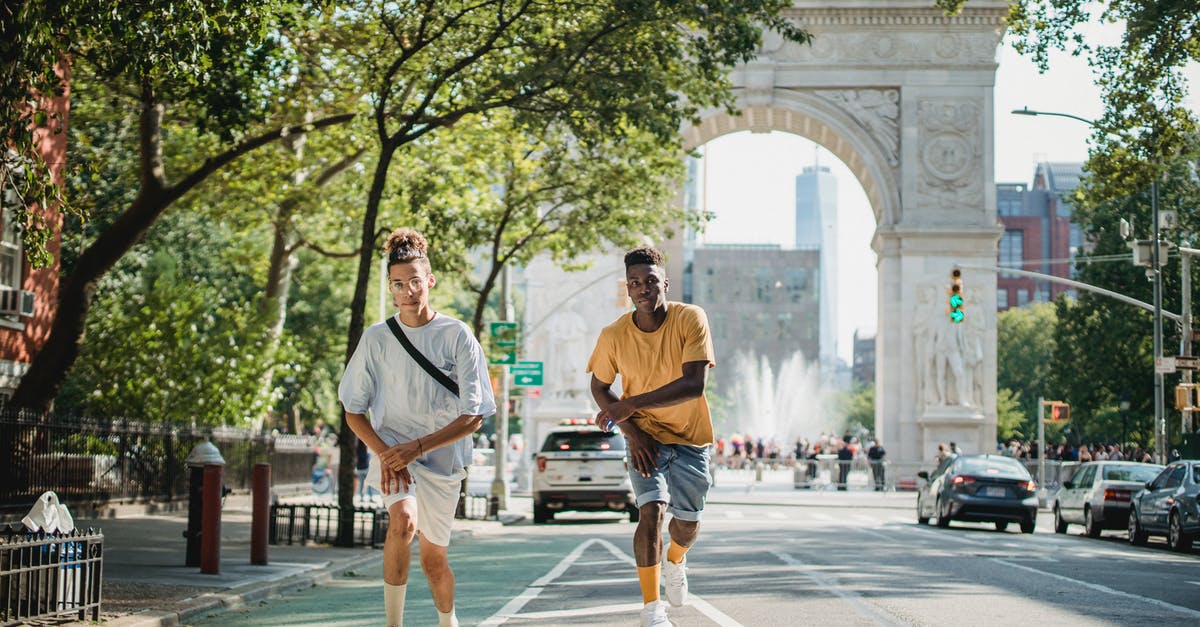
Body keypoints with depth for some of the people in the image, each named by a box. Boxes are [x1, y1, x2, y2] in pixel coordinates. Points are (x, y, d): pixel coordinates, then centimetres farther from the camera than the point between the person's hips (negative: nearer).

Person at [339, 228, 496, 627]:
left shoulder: (457, 336, -7)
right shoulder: (376, 339, -2)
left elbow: (475, 415, -10)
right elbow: (353, 411, 3)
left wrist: (417, 447, -20)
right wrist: (384, 453, -15)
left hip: (442, 457, 1)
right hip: (390, 448, -1)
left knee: (434, 557, 12)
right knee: (403, 521, -31)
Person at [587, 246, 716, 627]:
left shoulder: (691, 319, -20)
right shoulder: (614, 336, -14)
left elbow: (694, 384, -28)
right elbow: (599, 387, 2)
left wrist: (630, 405, -33)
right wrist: (631, 430, -12)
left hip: (690, 438, 1)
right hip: (645, 436, 0)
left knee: (688, 521, 8)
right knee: (651, 510, -19)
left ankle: (675, 560, 45)